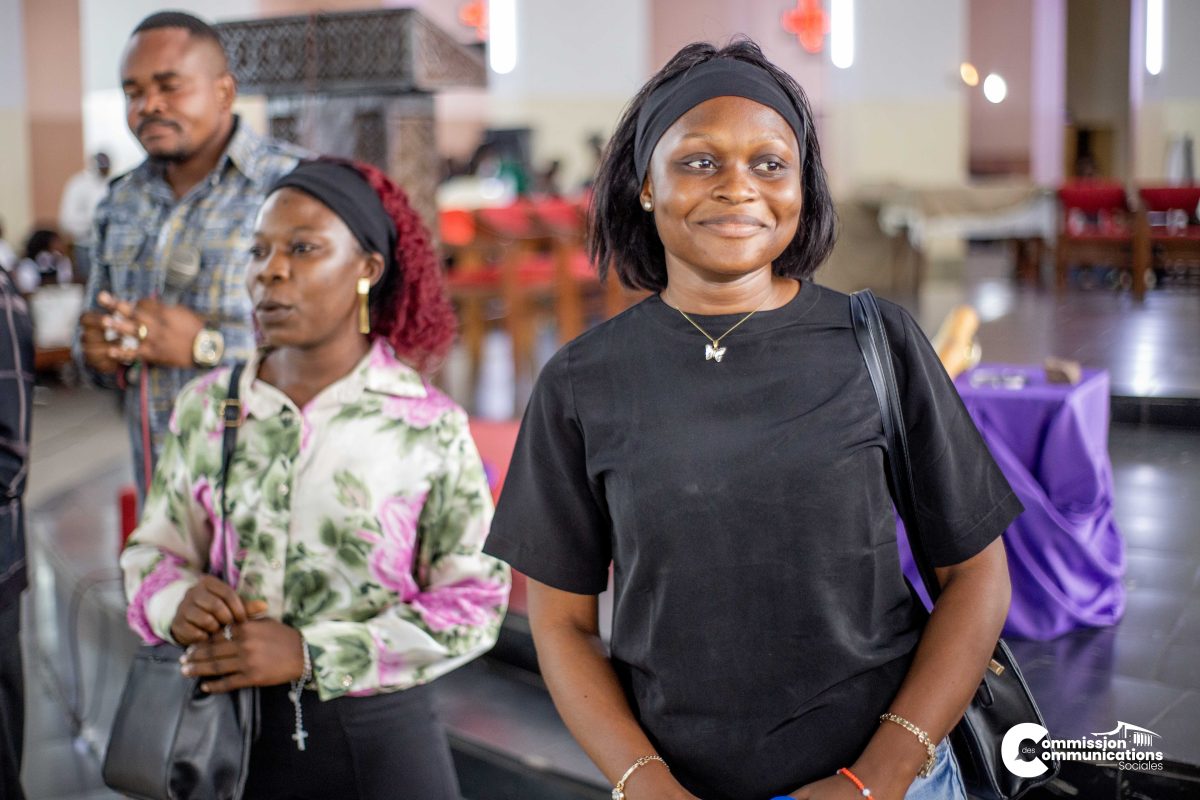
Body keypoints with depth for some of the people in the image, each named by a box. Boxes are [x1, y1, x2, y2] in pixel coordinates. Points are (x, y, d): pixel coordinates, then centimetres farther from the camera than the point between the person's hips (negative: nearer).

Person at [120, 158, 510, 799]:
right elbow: (152, 552, 10)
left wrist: (308, 653, -18)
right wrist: (178, 603, -14)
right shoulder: (205, 409, 2)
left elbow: (474, 603, -10)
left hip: (379, 736, -2)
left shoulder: (428, 426, -7)